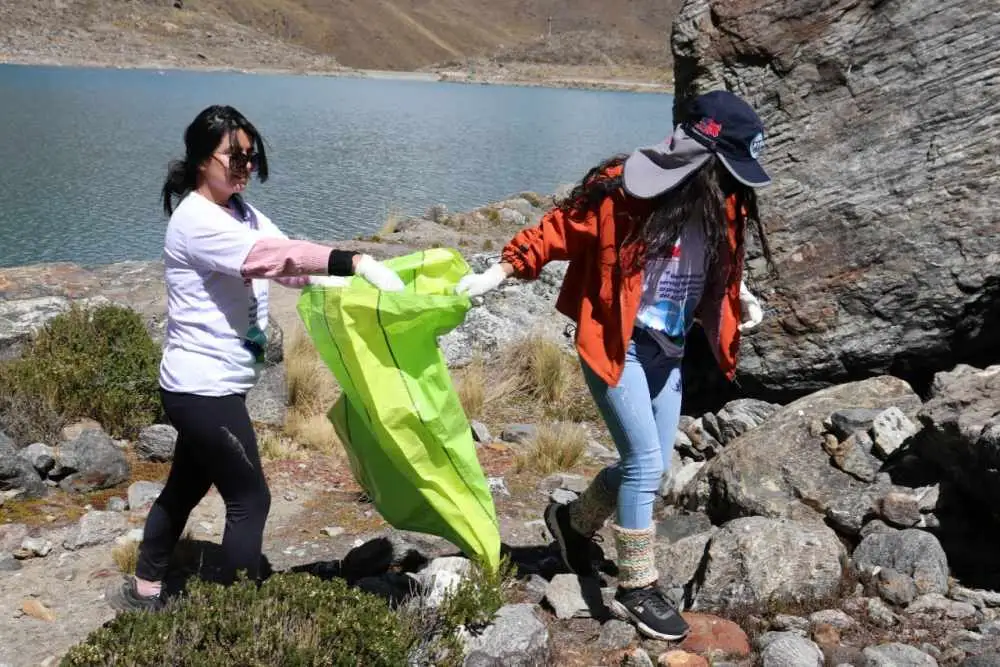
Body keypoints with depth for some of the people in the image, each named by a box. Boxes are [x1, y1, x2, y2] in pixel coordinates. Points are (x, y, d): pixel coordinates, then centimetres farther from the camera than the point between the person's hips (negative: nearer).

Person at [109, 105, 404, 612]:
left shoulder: (240, 212, 9)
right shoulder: (197, 221, -20)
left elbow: (286, 263, 0)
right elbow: (275, 256, -33)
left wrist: (350, 283, -15)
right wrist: (357, 262, -40)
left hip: (205, 385, 10)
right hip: (205, 388, -10)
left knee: (186, 486, 22)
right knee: (250, 500, -1)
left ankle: (143, 591, 39)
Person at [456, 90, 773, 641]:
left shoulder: (722, 206, 1)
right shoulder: (620, 189, -18)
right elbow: (559, 229, -10)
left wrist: (739, 295, 7)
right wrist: (501, 272, -12)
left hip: (669, 351, 7)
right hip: (617, 345, -7)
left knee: (648, 464, 12)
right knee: (646, 462, -8)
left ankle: (574, 520, 40)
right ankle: (636, 589, 7)